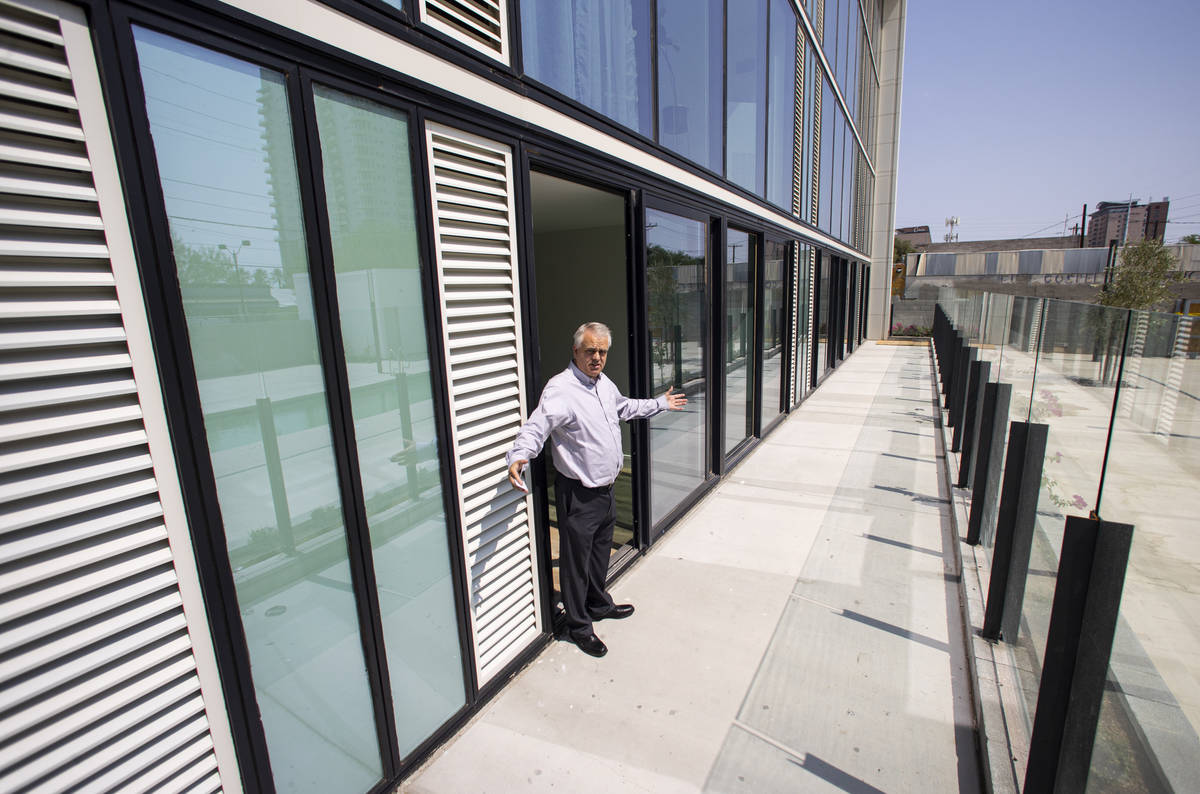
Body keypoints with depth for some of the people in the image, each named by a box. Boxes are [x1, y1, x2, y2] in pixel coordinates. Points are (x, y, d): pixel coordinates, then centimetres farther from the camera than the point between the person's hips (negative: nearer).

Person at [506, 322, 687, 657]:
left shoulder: (605, 384, 7)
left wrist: (661, 403, 37)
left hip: (606, 488, 9)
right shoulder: (560, 389, -22)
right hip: (578, 494, -8)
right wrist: (518, 457, -52)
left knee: (600, 551, 25)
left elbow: (626, 407, 27)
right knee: (576, 560, 8)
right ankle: (579, 626, 28)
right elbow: (535, 428, -33)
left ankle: (599, 604, 47)